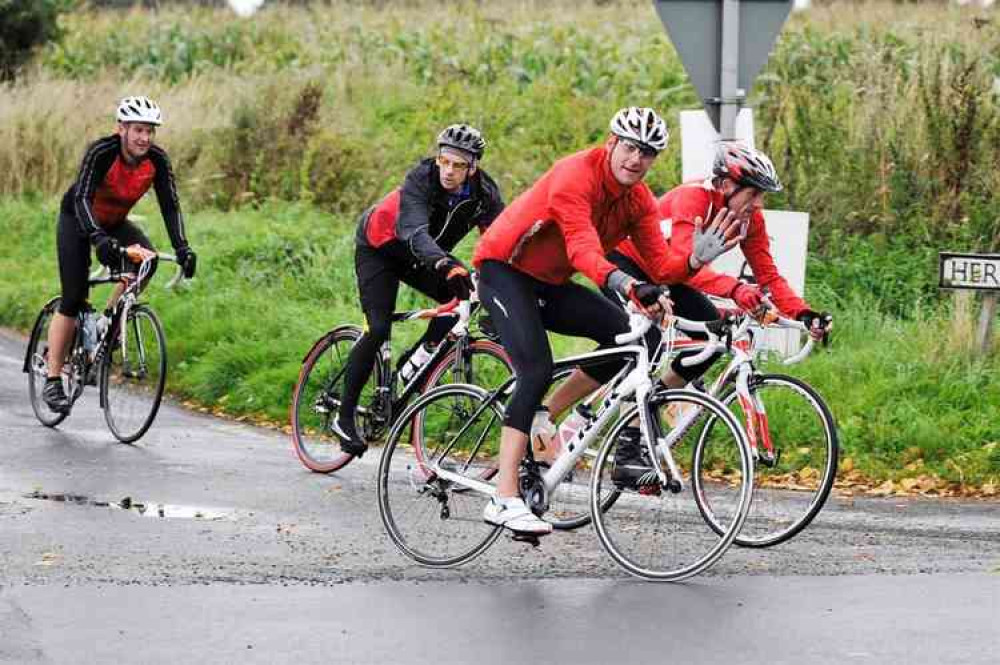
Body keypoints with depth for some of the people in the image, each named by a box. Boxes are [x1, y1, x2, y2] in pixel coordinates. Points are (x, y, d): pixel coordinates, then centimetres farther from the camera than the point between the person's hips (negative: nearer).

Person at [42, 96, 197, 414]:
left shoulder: (157, 159, -19)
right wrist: (100, 239, -56)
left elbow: (170, 205, -19)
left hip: (115, 222, 4)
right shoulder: (101, 152, -31)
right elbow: (82, 198, -40)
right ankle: (52, 382, -6)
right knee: (73, 299, -12)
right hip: (77, 219, -4)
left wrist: (182, 247, -33)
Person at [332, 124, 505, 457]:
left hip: (420, 255, 5)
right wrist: (446, 264, -66)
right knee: (378, 329, -17)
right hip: (379, 246, -5)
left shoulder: (484, 193, -21)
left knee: (459, 299, -18)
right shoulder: (421, 179, -34)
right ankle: (344, 416, -7)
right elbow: (415, 232, -48)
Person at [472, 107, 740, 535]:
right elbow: (583, 248, -39)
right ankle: (504, 500, -28)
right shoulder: (576, 175, -25)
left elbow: (661, 265, -9)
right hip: (504, 270, -8)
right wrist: (624, 284, -55)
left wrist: (694, 260, -30)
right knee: (537, 371, -24)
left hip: (549, 283, 8)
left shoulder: (638, 201, -2)